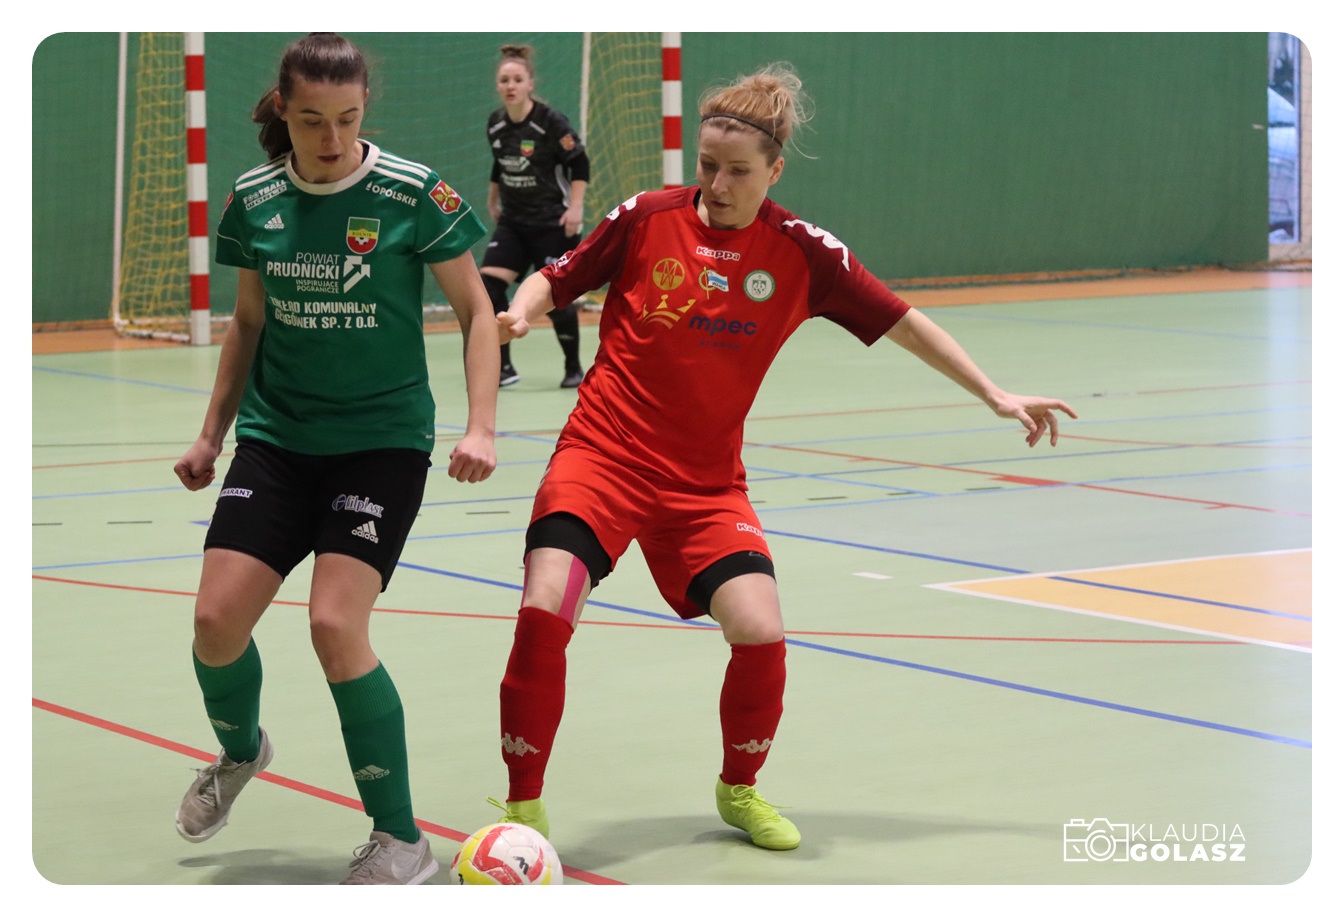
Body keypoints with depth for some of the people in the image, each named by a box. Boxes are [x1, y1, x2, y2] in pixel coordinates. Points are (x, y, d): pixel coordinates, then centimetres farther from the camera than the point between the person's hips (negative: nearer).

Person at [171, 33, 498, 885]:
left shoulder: (415, 193, -10)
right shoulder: (254, 200, 1)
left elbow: (477, 310, -3)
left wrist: (481, 427, -14)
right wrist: (212, 434, 18)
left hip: (382, 439, -4)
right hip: (276, 437, 4)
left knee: (336, 624, -18)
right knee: (218, 616, -8)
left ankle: (402, 840, -3)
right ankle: (240, 750, 28)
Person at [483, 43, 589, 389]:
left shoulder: (551, 121, -16)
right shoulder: (495, 124, 1)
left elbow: (579, 164, -10)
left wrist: (575, 207, -17)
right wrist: (493, 199, 24)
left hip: (552, 222, -5)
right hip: (513, 221, 5)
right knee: (488, 283, -10)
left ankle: (574, 368, 18)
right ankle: (503, 368, -2)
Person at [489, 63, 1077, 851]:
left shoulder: (801, 252, -2)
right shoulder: (647, 218, -5)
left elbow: (901, 322, 6)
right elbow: (555, 280, 7)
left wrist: (995, 394, 5)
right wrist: (518, 315, -15)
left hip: (705, 482, 1)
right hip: (603, 454, -1)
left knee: (760, 630, -16)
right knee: (545, 610, -23)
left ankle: (739, 790, 16)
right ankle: (523, 806, -3)